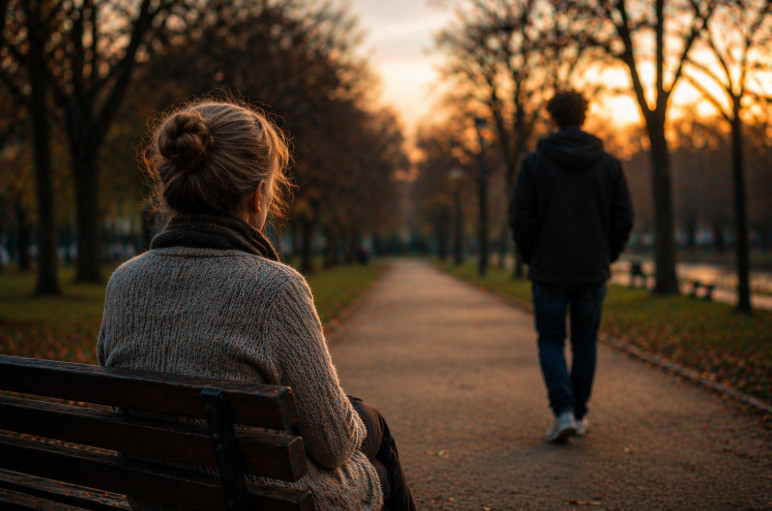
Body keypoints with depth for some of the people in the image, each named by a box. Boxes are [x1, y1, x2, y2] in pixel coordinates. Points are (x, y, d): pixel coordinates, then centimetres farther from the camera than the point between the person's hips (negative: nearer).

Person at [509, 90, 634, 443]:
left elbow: (520, 218, -8)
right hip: (593, 272, 2)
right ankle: (580, 414, 20)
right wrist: (608, 256, 12)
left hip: (549, 271, -2)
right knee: (585, 342, 14)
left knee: (551, 341, 8)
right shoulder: (609, 164, 2)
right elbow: (623, 218, -1)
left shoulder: (535, 163, -5)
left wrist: (531, 257, 6)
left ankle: (563, 411, -7)